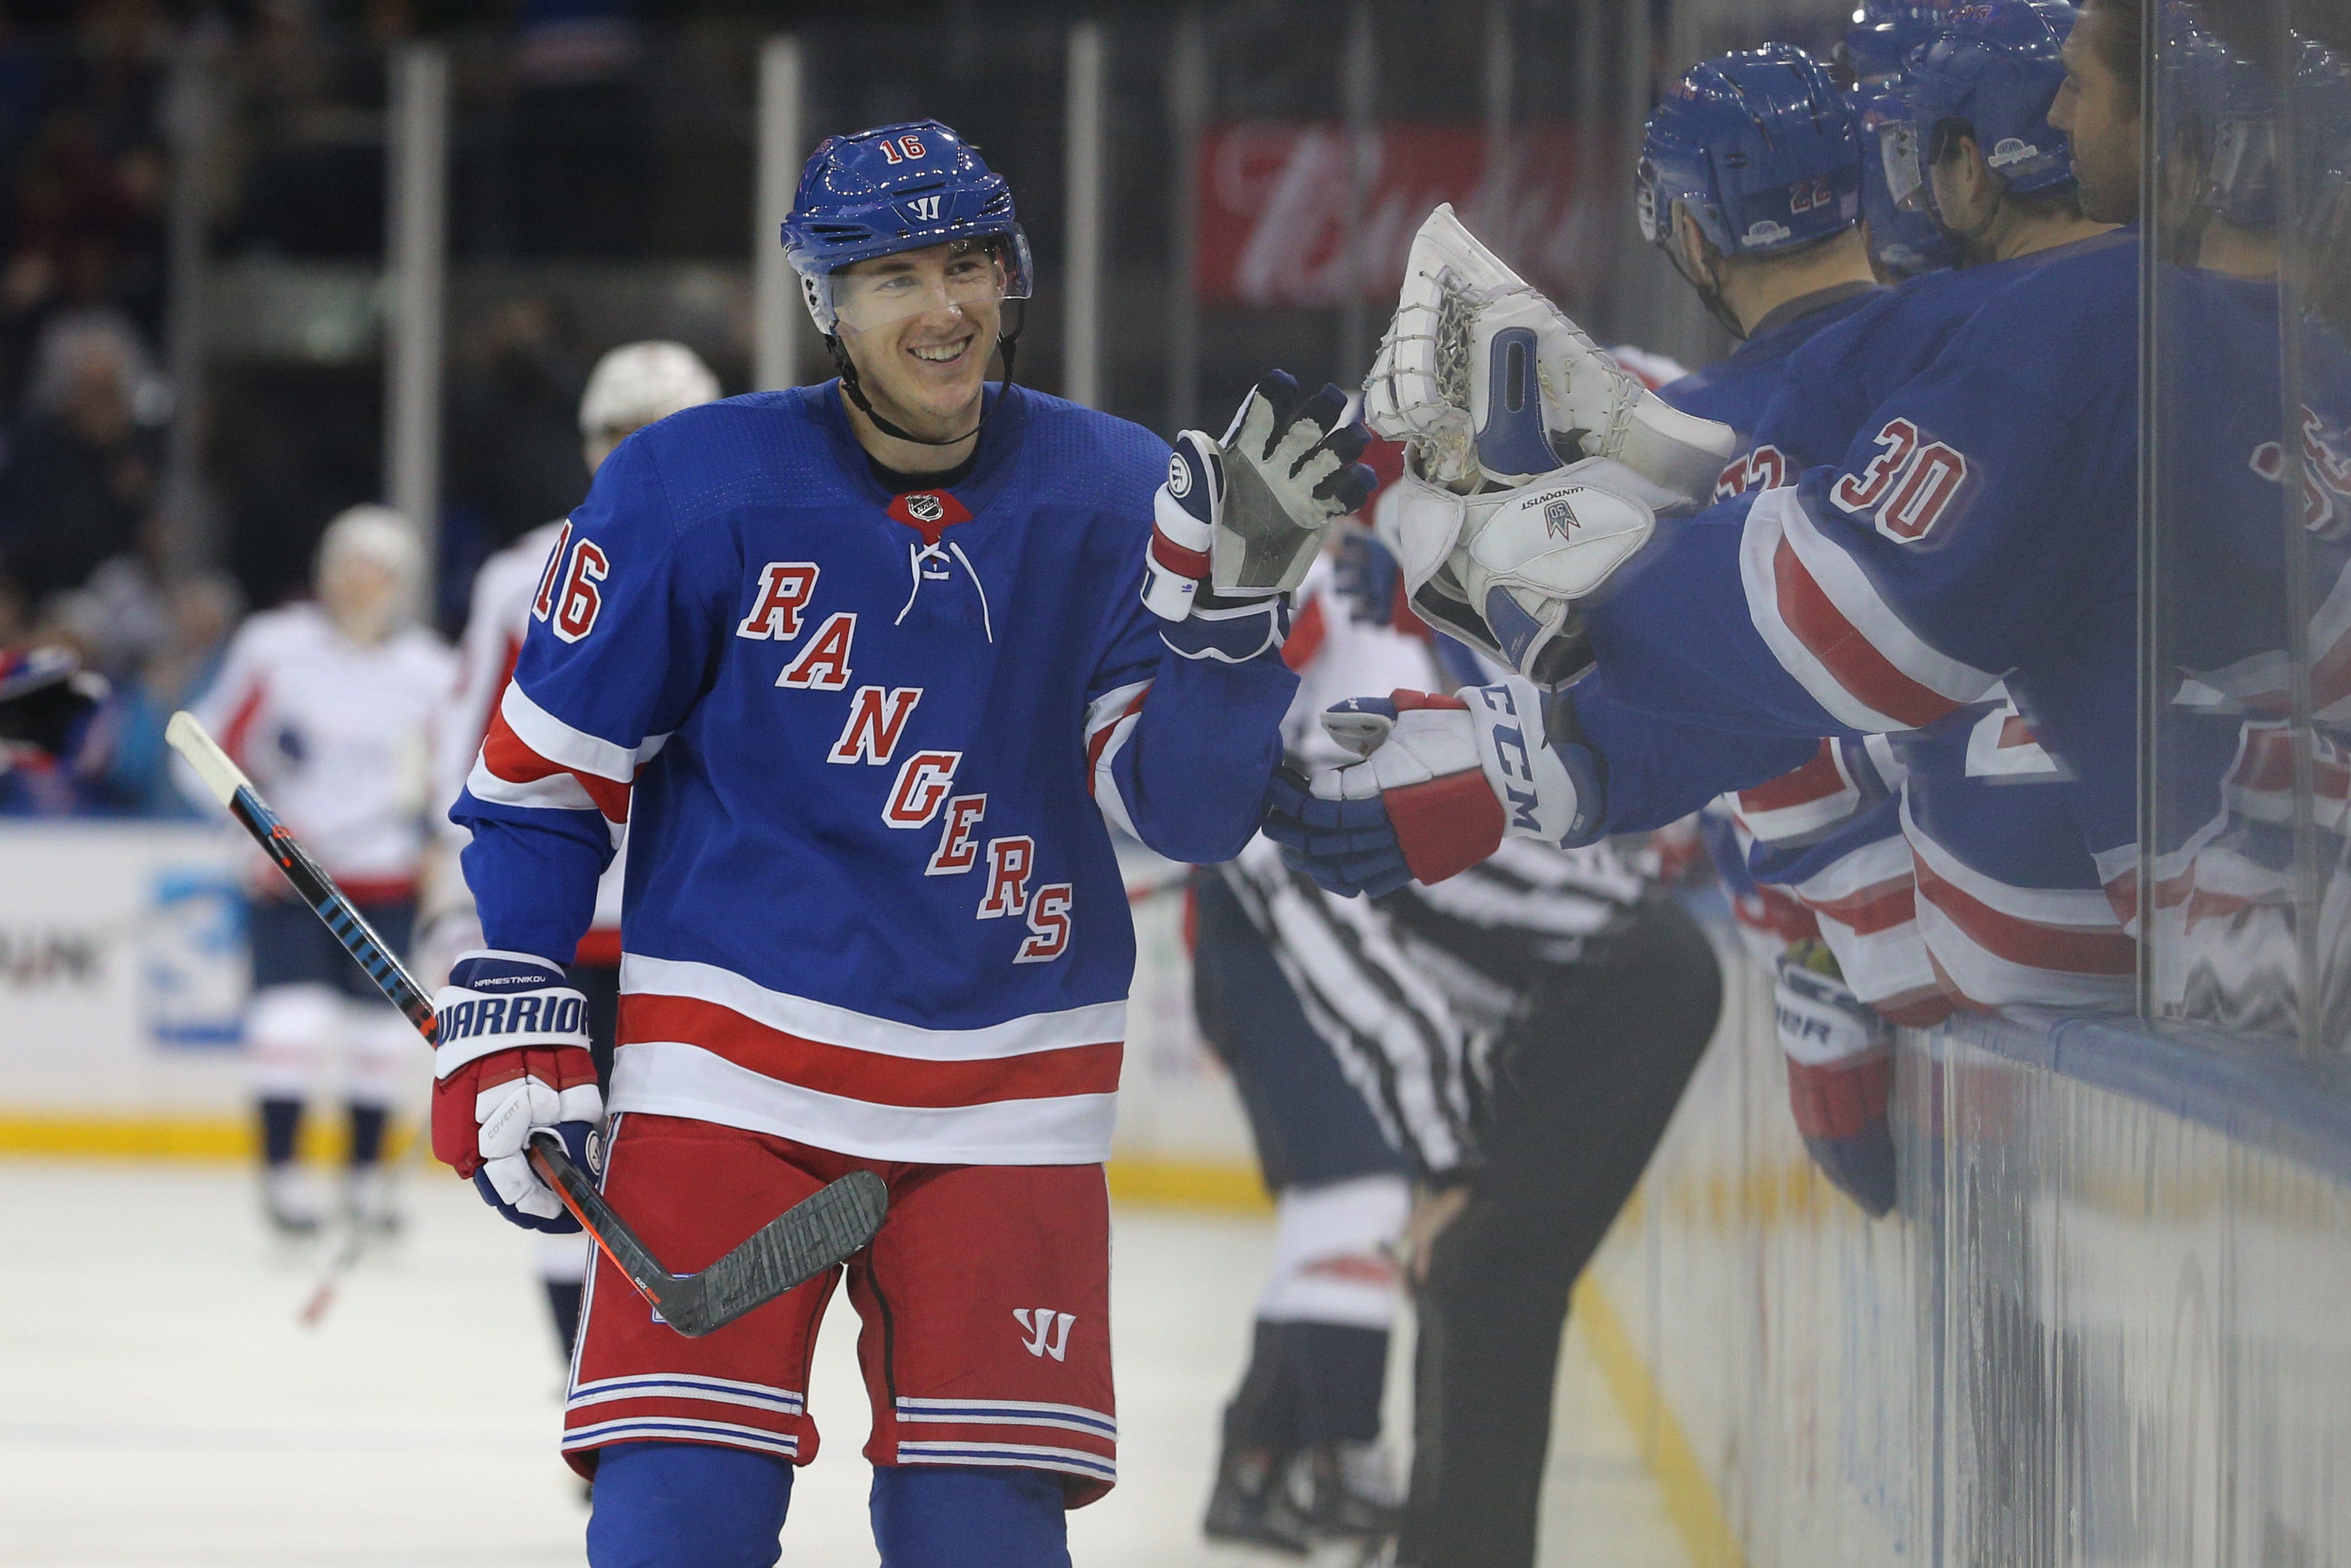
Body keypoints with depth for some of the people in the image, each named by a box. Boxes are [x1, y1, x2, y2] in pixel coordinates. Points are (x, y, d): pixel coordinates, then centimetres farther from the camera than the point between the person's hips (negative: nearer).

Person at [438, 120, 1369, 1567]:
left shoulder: (1112, 500, -2)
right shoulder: (696, 488, -7)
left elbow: (1184, 808, -5)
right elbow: (547, 764, 2)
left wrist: (1229, 596, -20)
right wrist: (508, 1023, -3)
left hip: (1004, 1094, 2)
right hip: (729, 1063, -2)